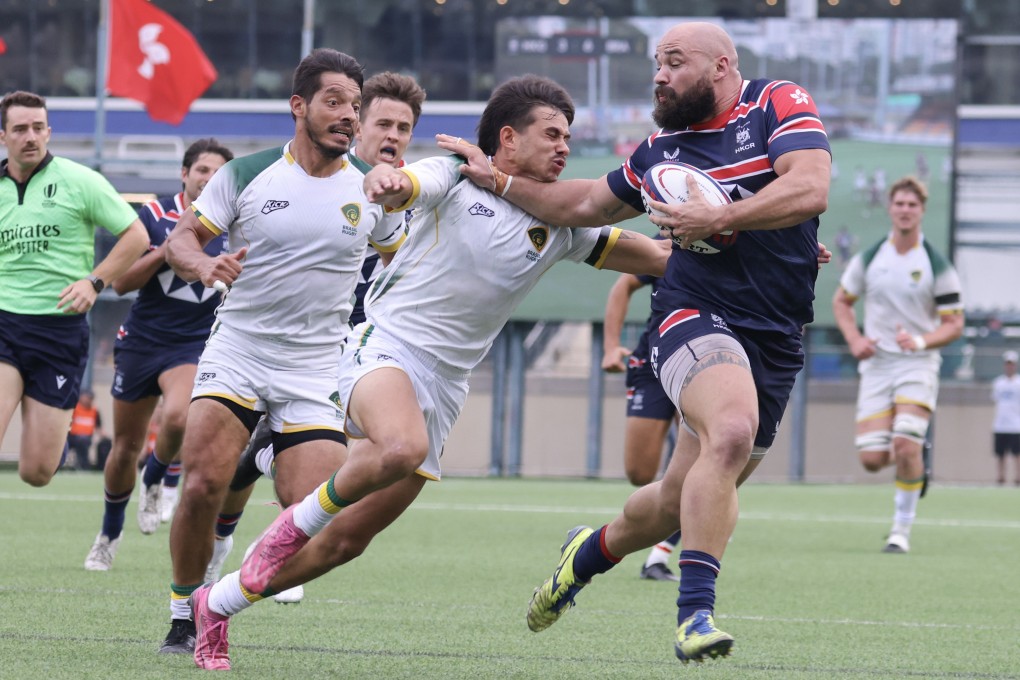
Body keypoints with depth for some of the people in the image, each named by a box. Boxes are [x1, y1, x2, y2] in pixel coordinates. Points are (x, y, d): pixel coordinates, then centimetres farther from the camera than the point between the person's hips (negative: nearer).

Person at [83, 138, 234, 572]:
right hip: (142, 340, 1)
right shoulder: (155, 216, -3)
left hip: (197, 343, -1)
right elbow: (121, 283, -5)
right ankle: (109, 535, 30)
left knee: (177, 418, -31)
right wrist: (166, 251, -18)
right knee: (125, 448, 7)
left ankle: (155, 479, 2)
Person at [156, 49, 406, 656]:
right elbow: (181, 238, 1)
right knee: (202, 487, -18)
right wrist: (204, 265, -20)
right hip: (235, 355, -1)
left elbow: (403, 260, 19)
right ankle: (185, 616, 1)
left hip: (317, 372, 1)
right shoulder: (245, 175, -2)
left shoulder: (372, 190, 3)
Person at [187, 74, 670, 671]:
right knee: (403, 447, -40)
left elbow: (657, 257, 15)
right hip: (384, 346, -5)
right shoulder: (456, 179, -1)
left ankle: (217, 605, 21)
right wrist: (384, 180, -42)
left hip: (443, 386, 5)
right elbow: (398, 185, -19)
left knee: (347, 542, 3)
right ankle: (300, 521, -13)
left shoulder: (560, 225, 11)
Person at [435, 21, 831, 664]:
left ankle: (593, 550, 42)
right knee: (731, 433, -33)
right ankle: (695, 611, -31)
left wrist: (717, 218, -19)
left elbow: (811, 189, -15)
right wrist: (499, 181, 23)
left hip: (776, 341, 0)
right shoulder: (661, 149, 12)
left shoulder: (780, 104, 1)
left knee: (685, 500, 9)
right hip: (696, 315, 0)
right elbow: (587, 205, 28)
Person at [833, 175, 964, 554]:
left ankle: (902, 530, -7)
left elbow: (954, 324, -1)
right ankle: (914, 464, 30)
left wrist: (921, 341, -19)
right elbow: (841, 301, 17)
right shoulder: (868, 260, 3)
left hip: (918, 364, -2)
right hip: (876, 364, 2)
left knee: (906, 445, -22)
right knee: (872, 459, -7)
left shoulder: (937, 267, -3)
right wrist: (854, 339, -2)